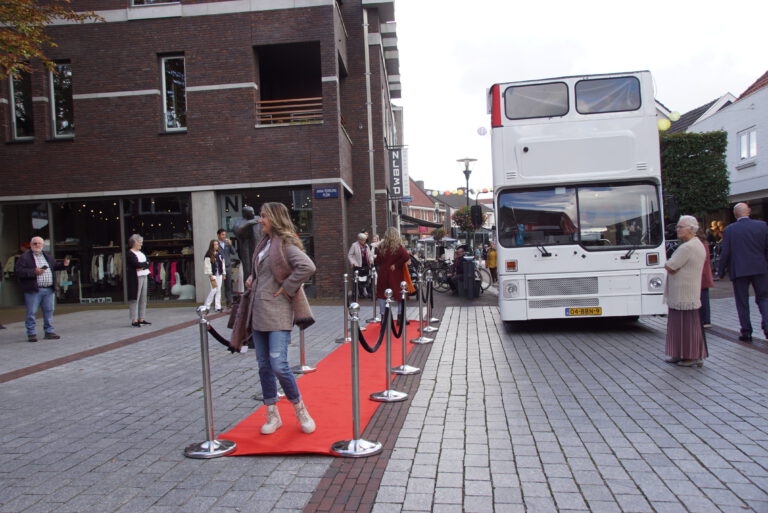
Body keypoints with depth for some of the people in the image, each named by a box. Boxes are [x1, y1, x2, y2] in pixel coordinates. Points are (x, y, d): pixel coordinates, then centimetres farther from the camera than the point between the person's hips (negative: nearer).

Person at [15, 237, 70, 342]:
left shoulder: (48, 257, 17)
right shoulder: (24, 257, -2)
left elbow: (55, 265, 28)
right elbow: (18, 271, -11)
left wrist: (64, 265, 7)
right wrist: (34, 272, -19)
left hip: (49, 289, 5)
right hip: (33, 290, -5)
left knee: (49, 311, 9)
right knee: (31, 312, -2)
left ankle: (49, 331, 18)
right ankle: (31, 333, 7)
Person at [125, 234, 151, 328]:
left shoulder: (141, 253, 18)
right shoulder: (129, 254, -7)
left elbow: (148, 263, 8)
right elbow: (137, 264, -19)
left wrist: (142, 266, -11)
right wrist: (145, 264, -4)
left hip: (144, 276, 8)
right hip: (135, 278, -8)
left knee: (143, 298, 8)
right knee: (135, 298, -7)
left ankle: (141, 319, 14)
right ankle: (134, 320, -5)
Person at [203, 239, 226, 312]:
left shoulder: (219, 254, 10)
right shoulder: (208, 255, -8)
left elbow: (222, 264, 16)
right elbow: (207, 266, -10)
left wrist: (224, 274, 14)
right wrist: (211, 276, -13)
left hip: (219, 275, 6)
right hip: (213, 275, -6)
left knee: (218, 290, 5)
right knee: (213, 290, -10)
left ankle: (218, 307, 9)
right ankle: (206, 305, 3)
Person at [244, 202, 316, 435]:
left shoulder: (285, 244, -11)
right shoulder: (264, 243, 14)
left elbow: (307, 267, -26)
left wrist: (287, 288, -19)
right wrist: (252, 278, 12)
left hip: (277, 313, -8)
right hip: (258, 311, 9)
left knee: (278, 365, -12)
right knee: (264, 365, 9)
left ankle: (301, 410, 9)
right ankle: (273, 416, 20)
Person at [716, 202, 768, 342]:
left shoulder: (729, 230, -5)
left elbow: (725, 252, -5)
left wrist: (720, 270, 4)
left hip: (739, 270, -1)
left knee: (742, 302, 7)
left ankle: (746, 332, 8)